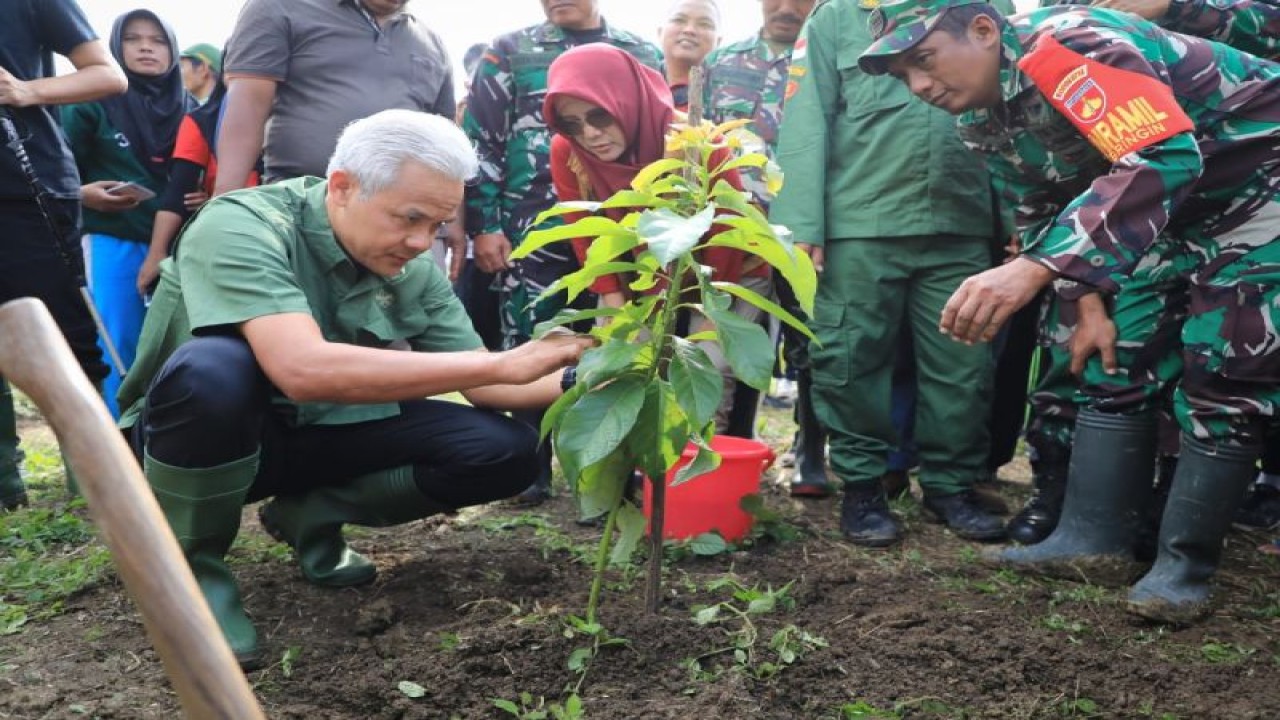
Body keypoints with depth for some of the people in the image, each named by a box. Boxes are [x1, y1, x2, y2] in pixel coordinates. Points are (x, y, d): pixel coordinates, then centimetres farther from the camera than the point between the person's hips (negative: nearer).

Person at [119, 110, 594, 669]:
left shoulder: (412, 270, -9)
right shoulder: (239, 228, -27)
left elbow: (483, 386, -4)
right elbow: (303, 370, -43)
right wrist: (503, 364, -42)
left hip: (319, 432, 5)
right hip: (197, 432, -5)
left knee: (505, 450, -13)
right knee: (214, 368, -40)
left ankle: (311, 515, 6)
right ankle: (191, 566, -12)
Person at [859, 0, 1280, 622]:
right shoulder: (983, 121, -4)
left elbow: (1161, 159, -43)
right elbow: (1046, 215, 7)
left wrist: (1034, 270, -51)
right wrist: (1089, 305, -4)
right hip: (1173, 212, 8)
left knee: (1224, 374, -10)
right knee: (1115, 358, 3)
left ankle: (1185, 565, 0)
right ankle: (1094, 537, 8)